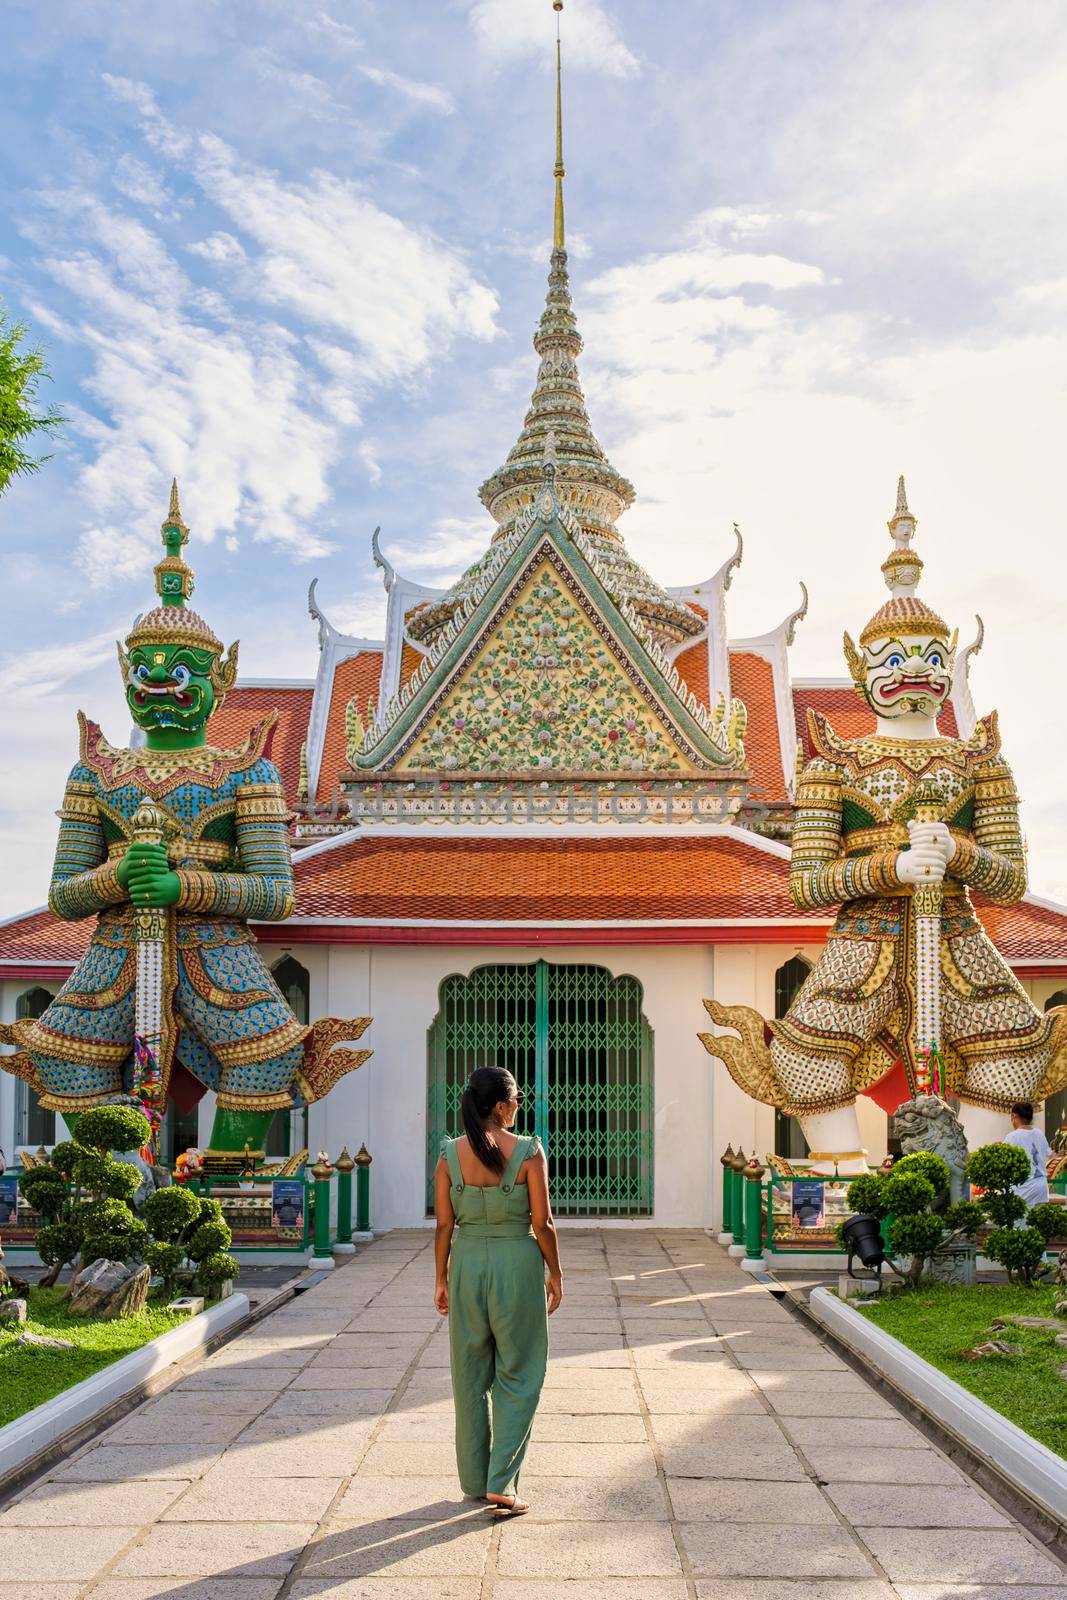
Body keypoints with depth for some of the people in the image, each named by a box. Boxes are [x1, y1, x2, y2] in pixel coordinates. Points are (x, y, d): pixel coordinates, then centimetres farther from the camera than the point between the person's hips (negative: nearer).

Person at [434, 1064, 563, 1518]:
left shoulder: (450, 1154, -4)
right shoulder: (529, 1152, -12)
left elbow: (444, 1224, 0)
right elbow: (542, 1223, -9)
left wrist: (441, 1279, 10)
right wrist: (555, 1274, 4)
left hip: (467, 1263, 3)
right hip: (518, 1262, -3)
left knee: (470, 1377, 15)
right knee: (517, 1378, 8)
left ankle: (475, 1481, 23)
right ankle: (501, 1484, 2)